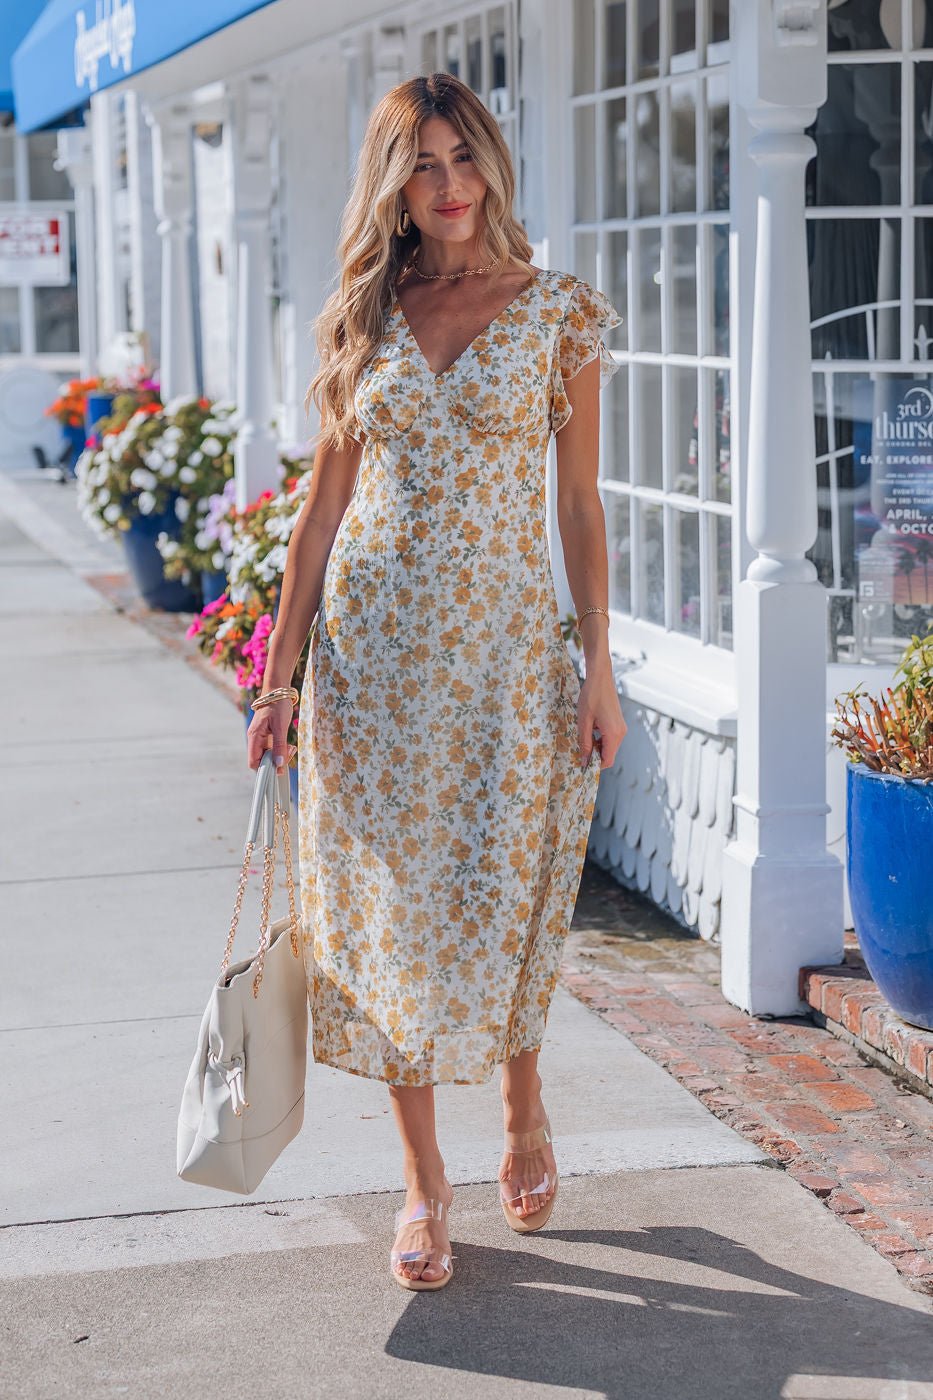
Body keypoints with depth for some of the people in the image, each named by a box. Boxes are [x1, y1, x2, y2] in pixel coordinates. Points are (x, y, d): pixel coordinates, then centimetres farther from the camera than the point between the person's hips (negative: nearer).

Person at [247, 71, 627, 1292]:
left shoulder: (558, 311, 1)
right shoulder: (363, 319, 6)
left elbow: (581, 502, 1)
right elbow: (324, 505, 7)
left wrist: (599, 667, -4)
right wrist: (281, 675, 5)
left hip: (504, 641, -2)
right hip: (373, 642, 2)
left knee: (499, 903, 4)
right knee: (389, 908, 3)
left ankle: (524, 1109, 34)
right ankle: (425, 1181, 16)